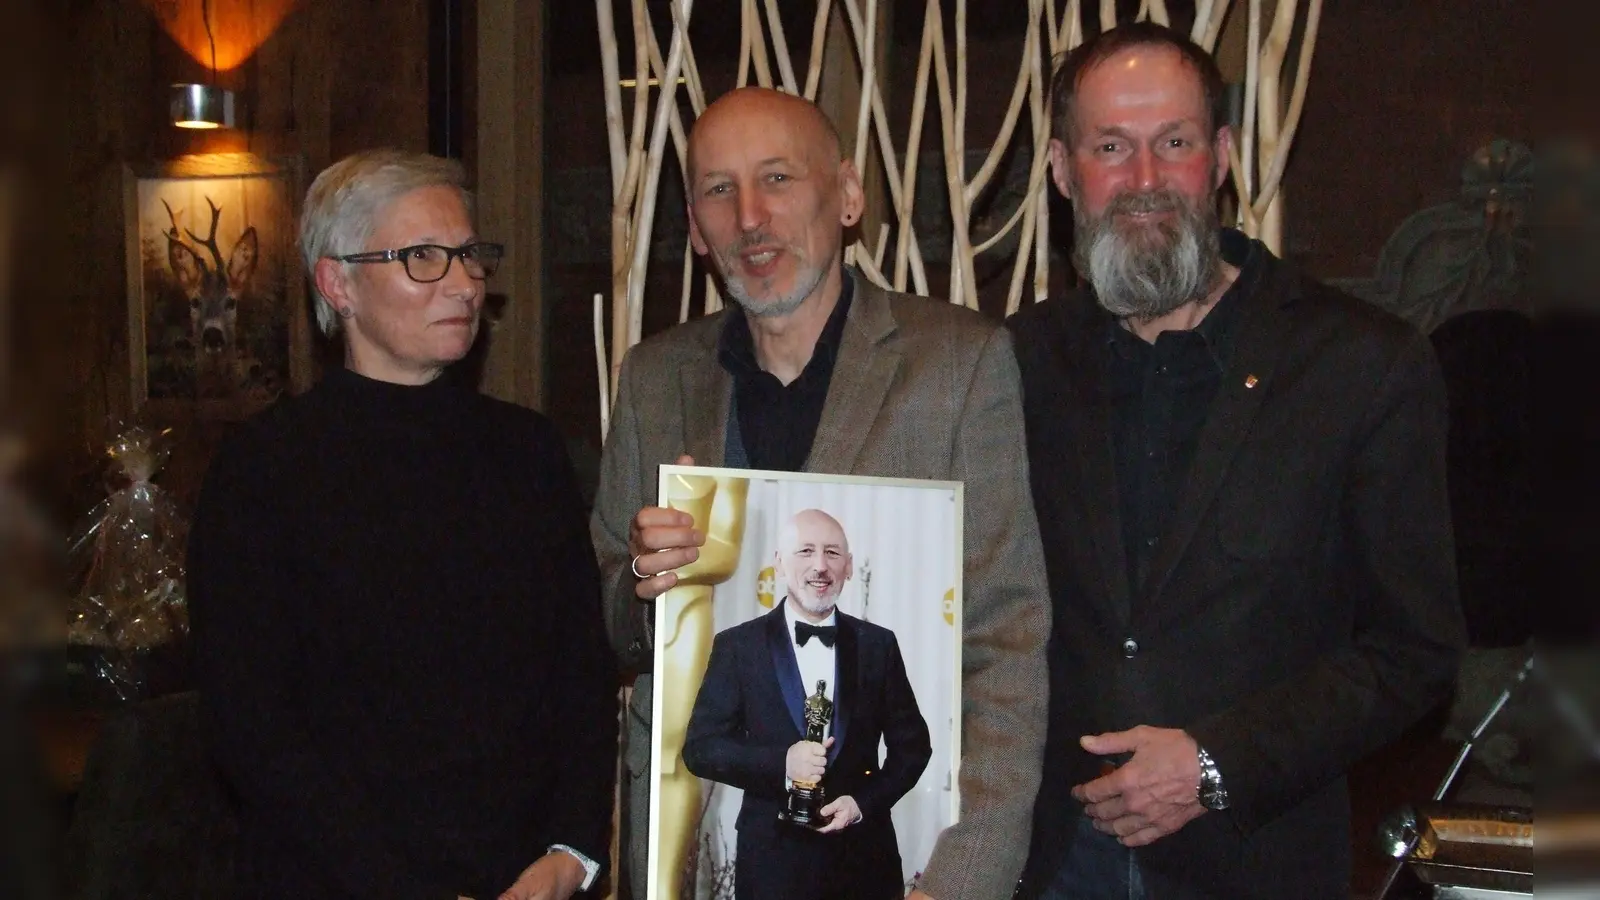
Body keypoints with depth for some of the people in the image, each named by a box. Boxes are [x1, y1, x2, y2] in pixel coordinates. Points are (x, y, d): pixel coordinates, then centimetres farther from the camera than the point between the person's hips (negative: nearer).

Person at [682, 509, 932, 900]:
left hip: (864, 856, 2)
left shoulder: (878, 644, 5)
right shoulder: (738, 646, -1)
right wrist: (780, 762, -18)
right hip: (774, 860, -2)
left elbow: (912, 743, 8)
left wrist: (864, 802, -8)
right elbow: (700, 747, -3)